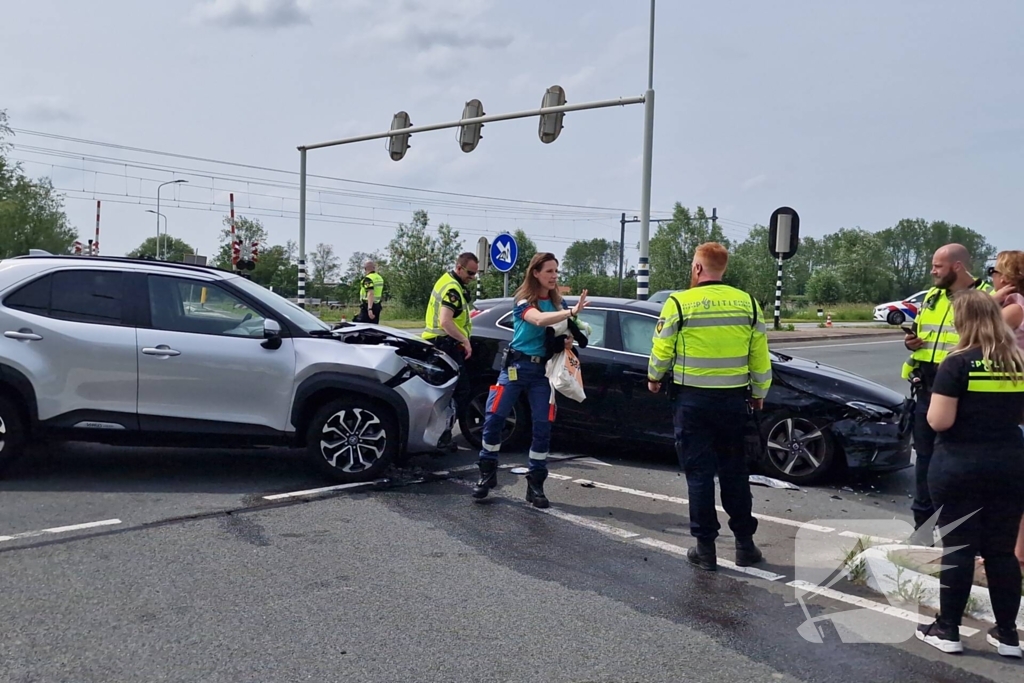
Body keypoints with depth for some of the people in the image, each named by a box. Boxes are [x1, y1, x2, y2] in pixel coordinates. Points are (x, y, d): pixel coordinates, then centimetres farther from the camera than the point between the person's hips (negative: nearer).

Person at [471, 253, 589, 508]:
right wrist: (572, 312, -39)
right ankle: (487, 474, 11)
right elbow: (539, 320, -29)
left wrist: (568, 341, -2)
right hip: (517, 366, -4)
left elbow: (564, 333, 22)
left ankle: (535, 484, 7)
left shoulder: (558, 303, 9)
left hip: (544, 370, 4)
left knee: (542, 426, -2)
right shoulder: (523, 301, -7)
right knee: (494, 419, -5)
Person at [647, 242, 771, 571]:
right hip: (734, 399, 3)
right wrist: (759, 392, 18)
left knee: (699, 473, 5)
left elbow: (662, 351, -3)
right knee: (734, 472, 14)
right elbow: (760, 356, 4)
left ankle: (705, 547, 9)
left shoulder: (679, 303, -9)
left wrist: (654, 378, 16)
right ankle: (745, 543, 19)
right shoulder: (747, 303, 1)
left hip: (693, 400, -3)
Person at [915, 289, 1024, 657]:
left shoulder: (958, 362, -12)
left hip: (960, 469, -4)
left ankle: (947, 630, 13)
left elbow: (938, 421, -16)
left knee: (958, 547, 4)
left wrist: (935, 404, 4)